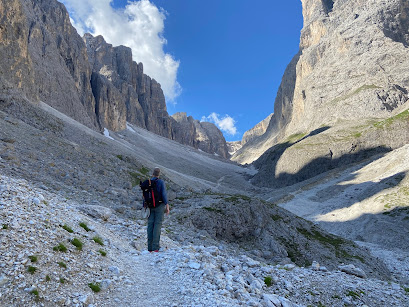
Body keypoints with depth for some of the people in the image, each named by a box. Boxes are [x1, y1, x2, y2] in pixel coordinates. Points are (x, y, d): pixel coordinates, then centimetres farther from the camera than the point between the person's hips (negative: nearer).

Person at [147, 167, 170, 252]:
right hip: (159, 205, -4)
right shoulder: (161, 182, -8)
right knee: (157, 224, -4)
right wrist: (167, 206, -12)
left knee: (150, 224, 6)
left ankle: (150, 247, 7)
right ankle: (155, 246, -7)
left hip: (150, 206, 4)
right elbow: (163, 194, -15)